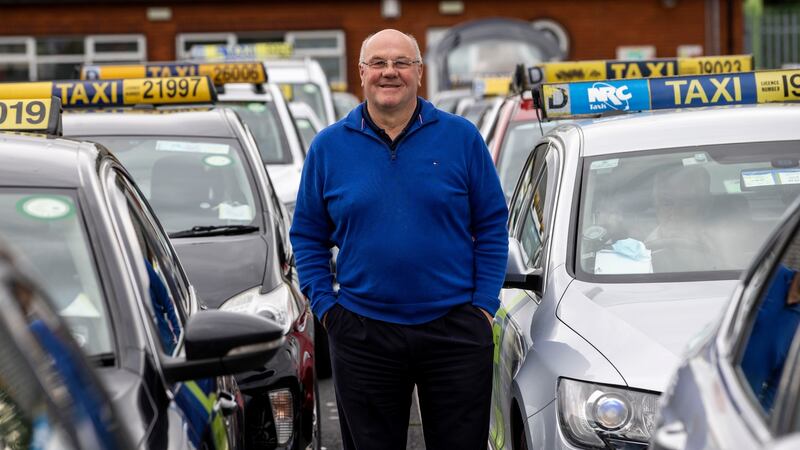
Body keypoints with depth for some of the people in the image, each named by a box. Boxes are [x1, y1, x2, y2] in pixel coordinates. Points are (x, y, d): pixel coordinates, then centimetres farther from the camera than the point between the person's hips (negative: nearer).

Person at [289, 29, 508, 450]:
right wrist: (324, 305, -1)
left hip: (454, 329, -1)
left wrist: (485, 304, -4)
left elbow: (492, 225, 3)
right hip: (362, 333, 1)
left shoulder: (461, 137, 1)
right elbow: (307, 236, 9)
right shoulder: (328, 146, 4)